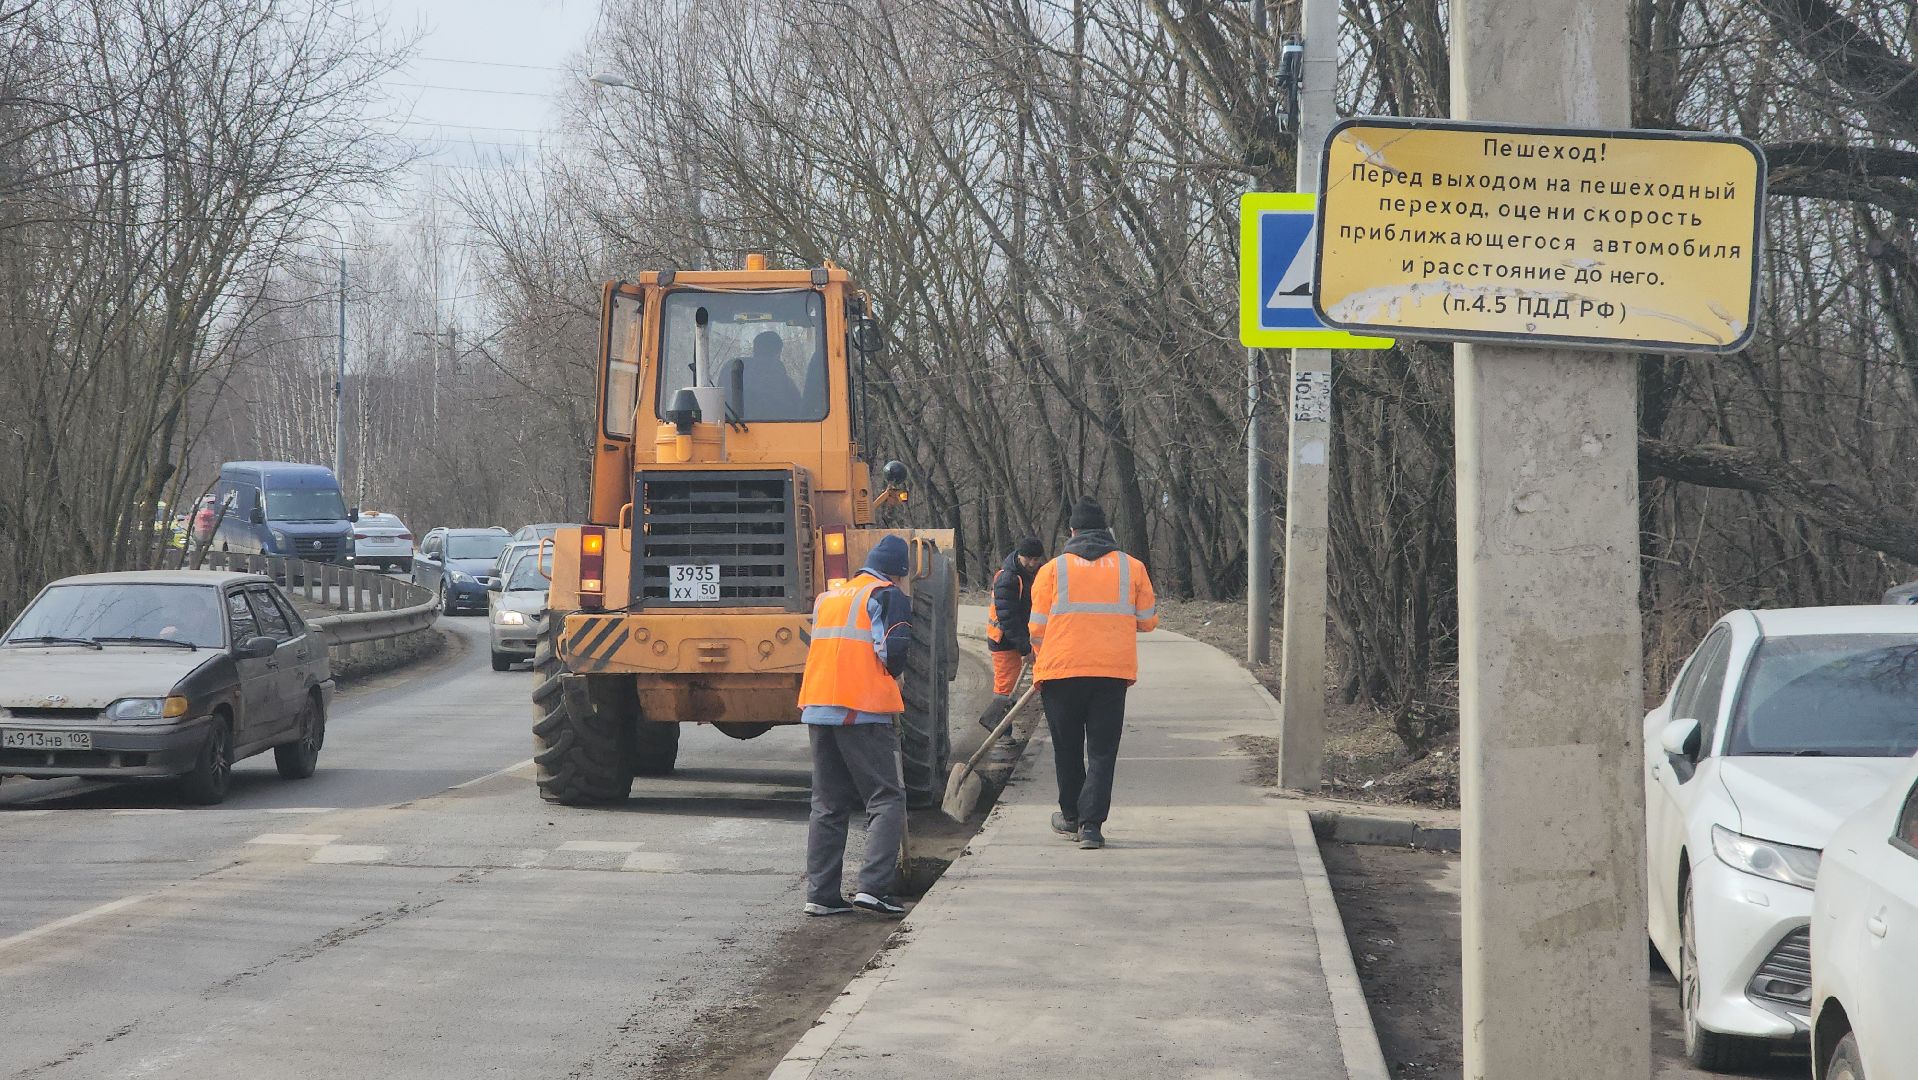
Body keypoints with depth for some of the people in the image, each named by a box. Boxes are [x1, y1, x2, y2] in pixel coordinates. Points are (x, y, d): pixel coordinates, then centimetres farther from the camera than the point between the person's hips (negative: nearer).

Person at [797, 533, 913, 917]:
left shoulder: (827, 598, 20)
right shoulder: (888, 596, -1)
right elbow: (893, 651, -10)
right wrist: (889, 677, 10)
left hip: (817, 709, 7)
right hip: (864, 711, -6)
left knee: (828, 804, 11)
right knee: (886, 799, -2)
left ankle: (821, 893, 7)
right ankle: (872, 886, -15)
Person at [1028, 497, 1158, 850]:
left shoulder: (1053, 570, 1)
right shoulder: (1132, 568, 4)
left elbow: (1038, 628, 1)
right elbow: (1147, 620, 11)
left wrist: (1043, 661, 19)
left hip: (1062, 671, 0)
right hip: (1114, 672, 0)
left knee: (1067, 748, 15)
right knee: (1102, 751, 3)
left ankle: (1071, 816, 28)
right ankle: (1091, 824, -7)